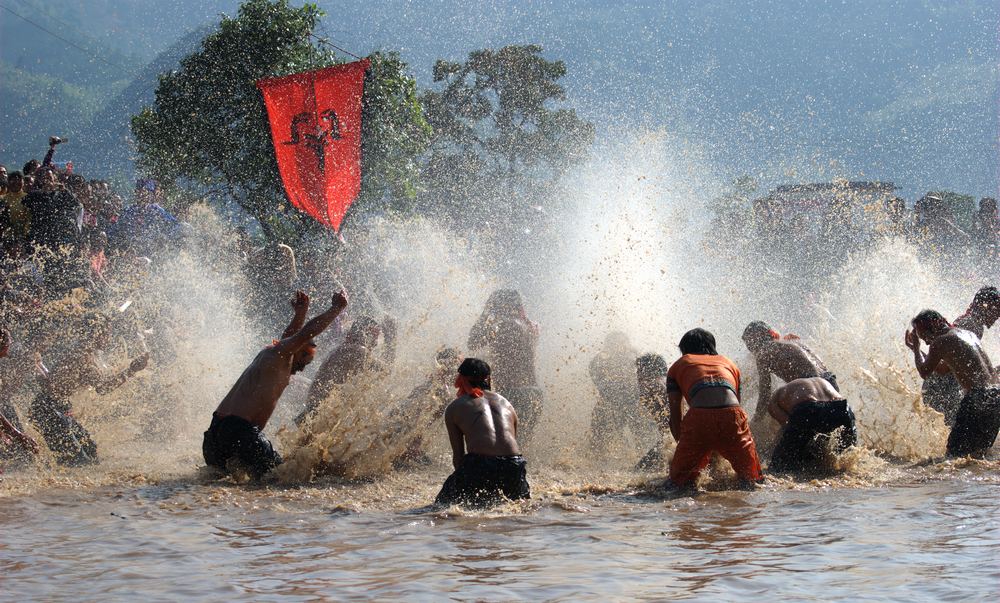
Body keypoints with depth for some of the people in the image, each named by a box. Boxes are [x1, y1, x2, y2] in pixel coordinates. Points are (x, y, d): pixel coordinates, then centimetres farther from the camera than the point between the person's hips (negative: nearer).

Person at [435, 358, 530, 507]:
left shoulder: (454, 408, 16)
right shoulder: (505, 402, 25)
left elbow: (458, 454, 14)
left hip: (479, 464, -3)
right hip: (514, 466, 3)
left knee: (442, 506, 16)